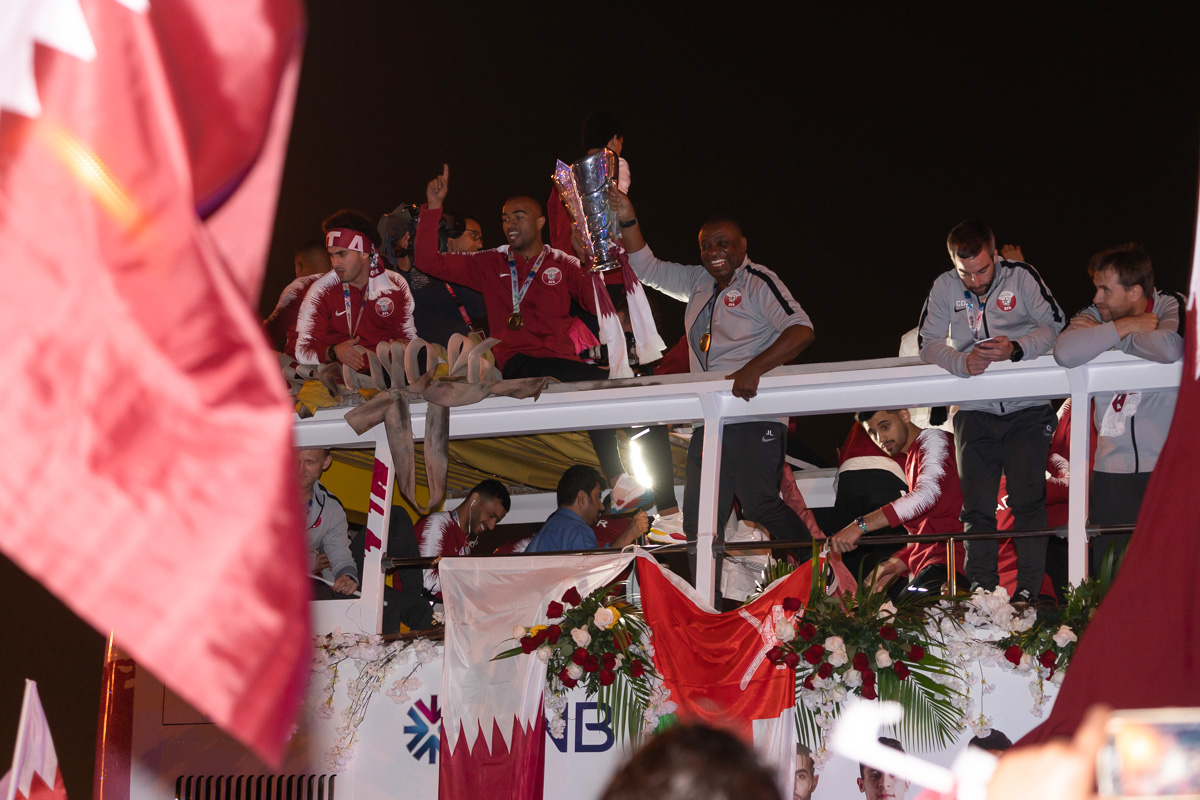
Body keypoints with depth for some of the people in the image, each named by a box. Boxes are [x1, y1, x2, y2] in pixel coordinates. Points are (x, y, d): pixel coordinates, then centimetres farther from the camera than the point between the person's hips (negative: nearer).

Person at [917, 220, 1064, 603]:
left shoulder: (1021, 276, -3)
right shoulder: (944, 287, 3)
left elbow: (1053, 324, -6)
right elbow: (928, 342, 0)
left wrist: (1016, 348, -23)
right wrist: (963, 362, -19)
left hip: (1027, 409, -2)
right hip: (975, 410, 2)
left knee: (1028, 500, -8)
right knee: (976, 506, 0)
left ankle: (1028, 592, -3)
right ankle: (982, 592, 5)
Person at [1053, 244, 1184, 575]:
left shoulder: (1171, 308, -1)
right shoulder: (1094, 316, 4)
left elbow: (1170, 348, -25)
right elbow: (1065, 353, -18)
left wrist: (1102, 333, -12)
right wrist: (1126, 326, -13)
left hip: (1167, 465, -2)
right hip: (1112, 469, 2)